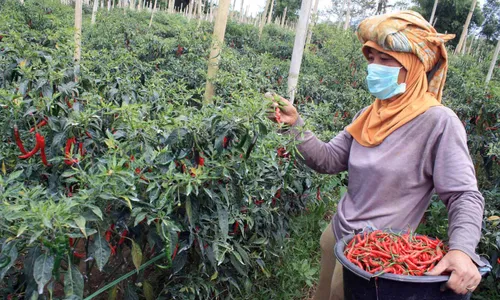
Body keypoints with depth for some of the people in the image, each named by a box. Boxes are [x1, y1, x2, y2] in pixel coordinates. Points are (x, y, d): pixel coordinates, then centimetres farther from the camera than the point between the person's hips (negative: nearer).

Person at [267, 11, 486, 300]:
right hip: (336, 234, 6)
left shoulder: (439, 122, -19)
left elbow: (465, 195, -18)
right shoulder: (369, 115, -1)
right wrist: (295, 123, -11)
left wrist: (462, 249, -34)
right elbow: (328, 160, 1)